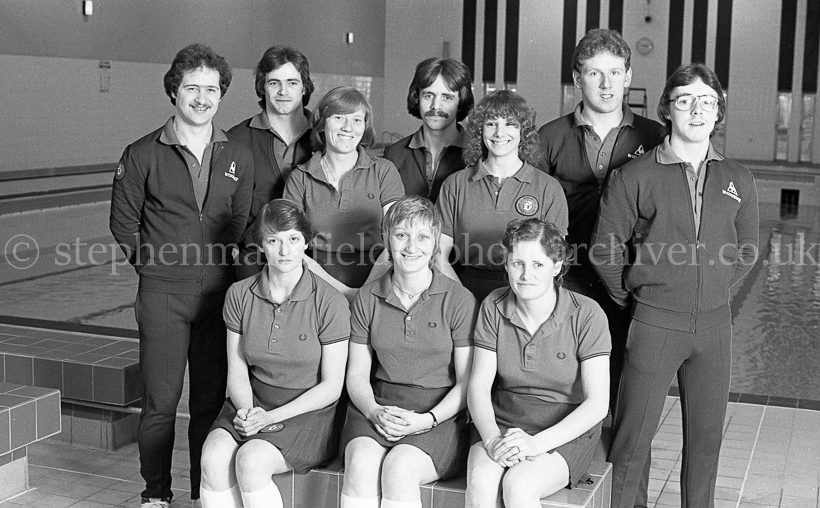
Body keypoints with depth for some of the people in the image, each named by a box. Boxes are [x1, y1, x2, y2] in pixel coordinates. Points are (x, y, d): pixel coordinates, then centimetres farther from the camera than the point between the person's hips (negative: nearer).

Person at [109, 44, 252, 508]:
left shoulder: (238, 157, 8)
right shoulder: (143, 155, 0)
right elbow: (123, 221, 6)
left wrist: (228, 258, 8)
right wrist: (152, 261, 3)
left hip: (219, 290, 2)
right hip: (163, 292, -2)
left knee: (211, 399, 8)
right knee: (161, 401, 1)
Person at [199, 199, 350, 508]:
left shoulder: (330, 303, -10)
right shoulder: (239, 295, 3)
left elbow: (331, 387, -7)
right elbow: (237, 372, 7)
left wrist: (271, 417, -15)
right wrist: (247, 411, -14)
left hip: (308, 413, -4)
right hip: (252, 404, 4)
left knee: (250, 460, -29)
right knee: (213, 459, -24)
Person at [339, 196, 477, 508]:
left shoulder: (459, 301, -2)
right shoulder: (368, 298, 8)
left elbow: (467, 382, -2)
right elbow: (357, 374, 10)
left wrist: (427, 419, -15)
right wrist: (374, 411, -10)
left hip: (441, 414, -2)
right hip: (377, 407, 3)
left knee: (398, 467, -31)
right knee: (361, 464, -28)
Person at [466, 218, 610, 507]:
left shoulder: (587, 315, -12)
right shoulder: (494, 307, -1)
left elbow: (597, 403, -14)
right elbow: (479, 386, -1)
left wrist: (536, 443, -26)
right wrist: (491, 438, -21)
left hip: (566, 432, -2)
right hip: (503, 421, 3)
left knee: (518, 484, -32)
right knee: (481, 480, -29)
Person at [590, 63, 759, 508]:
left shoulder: (738, 180, 5)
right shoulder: (634, 177, -5)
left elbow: (745, 252, 16)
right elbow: (604, 251, -1)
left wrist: (710, 290, 11)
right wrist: (634, 300, 5)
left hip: (714, 324, 3)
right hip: (653, 322, -3)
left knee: (706, 434, 13)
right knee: (633, 434, 4)